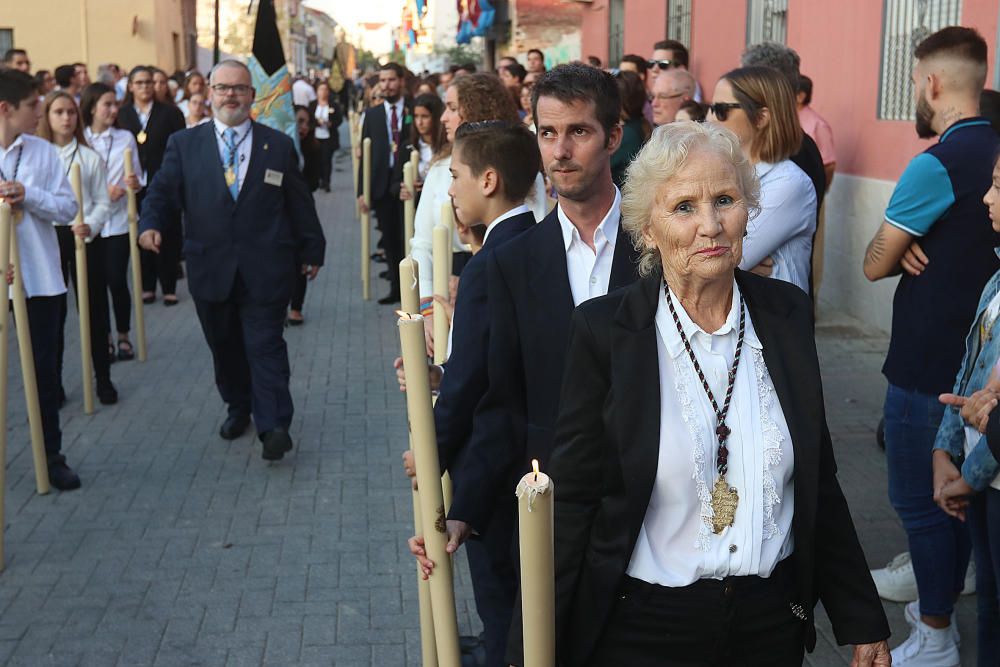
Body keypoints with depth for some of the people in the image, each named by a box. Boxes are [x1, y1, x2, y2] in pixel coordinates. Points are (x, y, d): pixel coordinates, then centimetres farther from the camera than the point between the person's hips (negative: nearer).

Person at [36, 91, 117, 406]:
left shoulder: (90, 157, 2)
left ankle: (103, 378, 17)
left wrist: (91, 226, -19)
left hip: (84, 237, 0)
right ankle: (53, 382, 15)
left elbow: (102, 202, 0)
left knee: (94, 309, 6)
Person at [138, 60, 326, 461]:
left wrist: (311, 250, 12)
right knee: (224, 347, 14)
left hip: (265, 270, -2)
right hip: (210, 269, 2)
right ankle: (238, 408, 32)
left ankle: (273, 425, -2)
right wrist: (150, 224, -20)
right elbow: (163, 192, 0)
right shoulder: (184, 145, 6)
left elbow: (299, 203, 9)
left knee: (266, 346, -5)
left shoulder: (278, 146, 5)